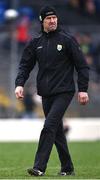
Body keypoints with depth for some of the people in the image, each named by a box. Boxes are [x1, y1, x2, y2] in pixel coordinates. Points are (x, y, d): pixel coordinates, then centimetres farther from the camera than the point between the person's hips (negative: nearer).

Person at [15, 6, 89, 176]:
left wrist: (83, 89, -8)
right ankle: (67, 168, 21)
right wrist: (19, 83, -7)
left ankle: (39, 167, -21)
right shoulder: (35, 43, 9)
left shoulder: (67, 40, -3)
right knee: (57, 131, 10)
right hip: (46, 94, 6)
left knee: (49, 126, -18)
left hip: (64, 92, -5)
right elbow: (25, 65, 11)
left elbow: (82, 65, -2)